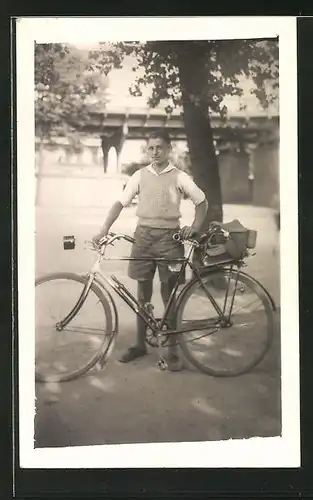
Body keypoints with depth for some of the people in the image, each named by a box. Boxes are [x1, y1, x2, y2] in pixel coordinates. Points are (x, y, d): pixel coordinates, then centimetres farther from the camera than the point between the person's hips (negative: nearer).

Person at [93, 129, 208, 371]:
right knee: (143, 294, 10)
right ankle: (140, 344, 22)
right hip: (143, 235, 2)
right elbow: (120, 203, 1)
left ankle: (173, 349, 13)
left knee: (170, 295, 3)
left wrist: (194, 228, -7)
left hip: (169, 237, -2)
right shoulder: (140, 175, 5)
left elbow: (202, 202, 6)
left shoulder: (179, 177, 0)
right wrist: (104, 229, -9)